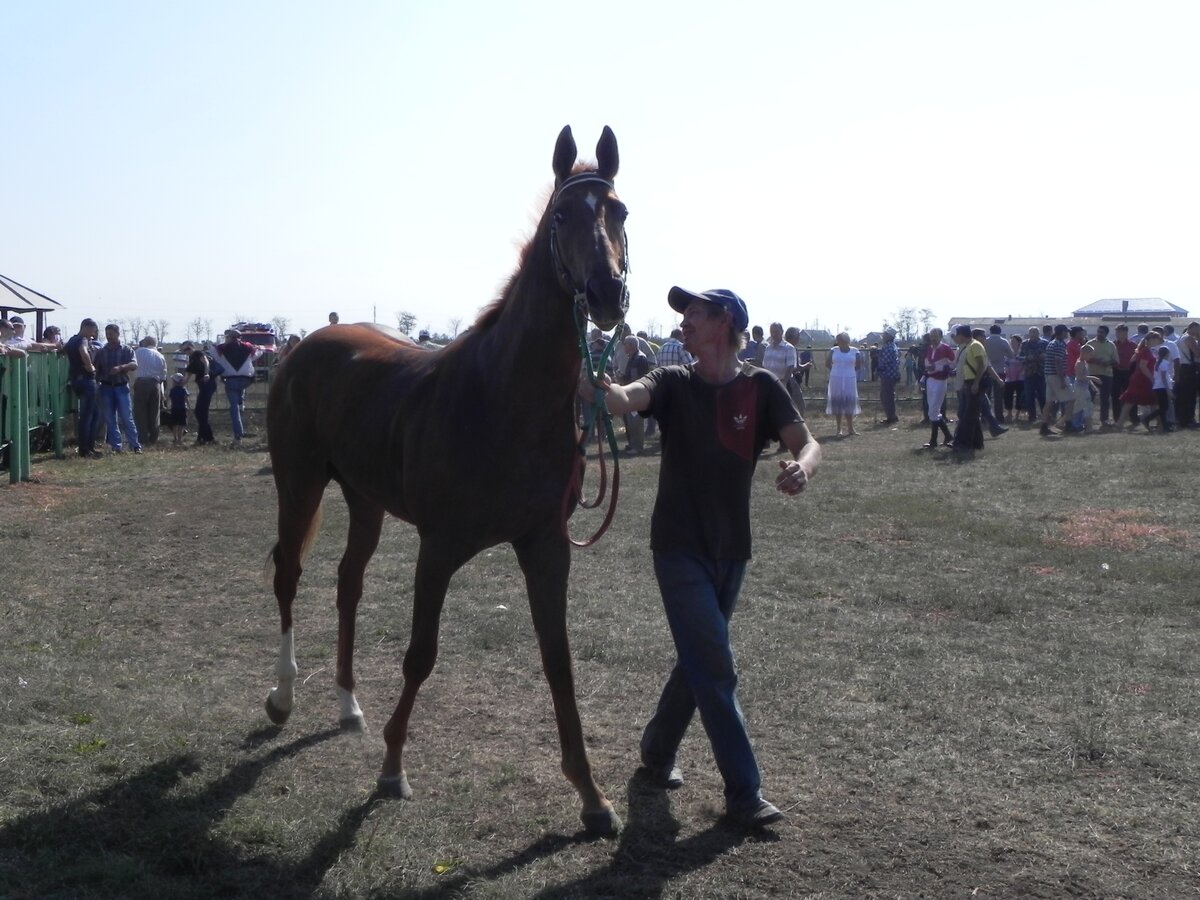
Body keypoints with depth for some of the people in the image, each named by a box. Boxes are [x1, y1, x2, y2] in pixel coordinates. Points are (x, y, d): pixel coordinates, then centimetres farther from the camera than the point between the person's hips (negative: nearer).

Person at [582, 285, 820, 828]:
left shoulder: (761, 389, -1)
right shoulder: (673, 384, -4)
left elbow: (807, 443, -11)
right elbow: (623, 399, -24)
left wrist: (803, 467, -35)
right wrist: (587, 381, -46)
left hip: (731, 550, 3)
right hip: (679, 548, -3)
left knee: (699, 662, 17)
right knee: (715, 669, -6)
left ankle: (657, 752, 38)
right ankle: (744, 793, -1)